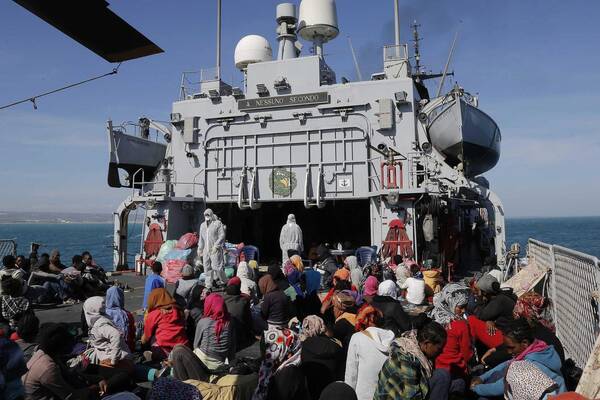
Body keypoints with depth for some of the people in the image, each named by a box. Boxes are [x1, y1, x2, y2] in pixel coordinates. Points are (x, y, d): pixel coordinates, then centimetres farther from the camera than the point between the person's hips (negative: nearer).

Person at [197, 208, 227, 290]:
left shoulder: (218, 223, -4)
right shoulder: (202, 225, 17)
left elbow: (222, 235, -9)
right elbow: (201, 238, 24)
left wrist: (216, 246, -16)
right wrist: (200, 248, 20)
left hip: (215, 250, -6)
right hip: (206, 250, 7)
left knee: (216, 266, -11)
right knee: (207, 268, 6)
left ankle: (224, 282, 7)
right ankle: (208, 286, 13)